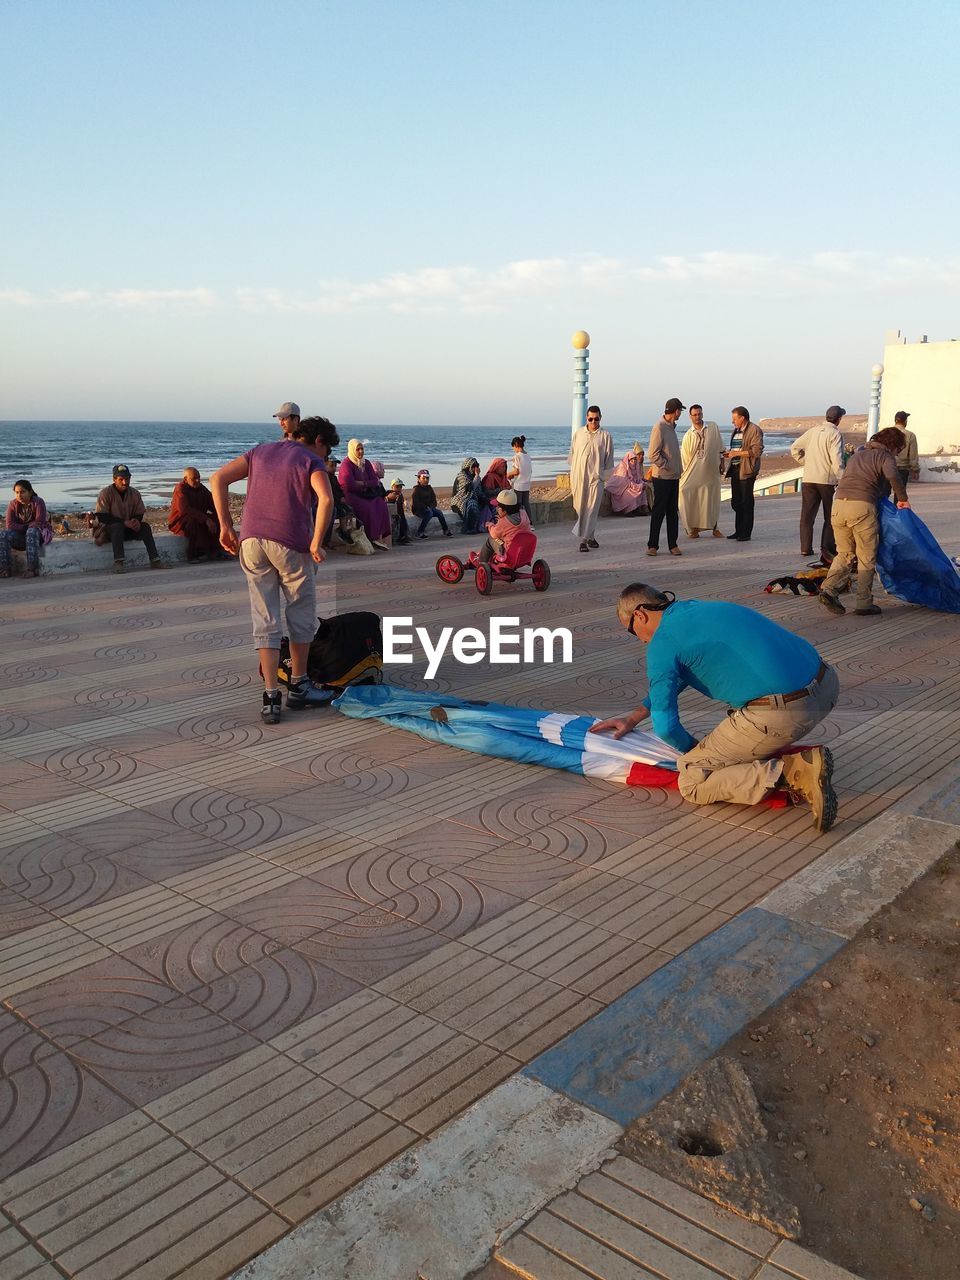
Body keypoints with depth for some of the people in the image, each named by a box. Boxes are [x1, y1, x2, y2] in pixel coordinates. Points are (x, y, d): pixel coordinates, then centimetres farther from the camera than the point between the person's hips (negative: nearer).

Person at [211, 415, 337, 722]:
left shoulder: (261, 451, 19)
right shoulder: (311, 461, 3)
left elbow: (218, 479, 10)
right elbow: (326, 499, -17)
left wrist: (226, 526, 11)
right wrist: (316, 544, -9)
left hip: (251, 541, 4)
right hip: (290, 544, -4)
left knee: (265, 620, 6)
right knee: (301, 616, 14)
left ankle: (271, 697, 2)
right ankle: (298, 687, 23)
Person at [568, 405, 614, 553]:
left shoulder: (605, 436, 2)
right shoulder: (578, 434, 8)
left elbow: (608, 459, 6)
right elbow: (572, 454, 12)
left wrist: (604, 474, 4)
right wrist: (571, 477, 9)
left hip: (596, 477, -2)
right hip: (579, 477, 2)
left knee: (592, 509, -6)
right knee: (580, 508, 2)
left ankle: (585, 538, -2)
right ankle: (590, 536, 12)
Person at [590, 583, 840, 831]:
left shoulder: (661, 645, -1)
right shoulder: (699, 607, 25)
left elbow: (665, 727, -1)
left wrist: (695, 749, 21)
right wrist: (633, 718, 42)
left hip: (780, 714, -9)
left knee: (692, 783, 3)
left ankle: (795, 772, -12)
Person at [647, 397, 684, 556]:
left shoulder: (672, 427, 14)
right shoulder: (659, 428, -13)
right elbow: (653, 455, -18)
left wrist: (677, 470, 12)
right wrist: (668, 466, -12)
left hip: (674, 477, 8)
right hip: (662, 477, -8)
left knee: (673, 512, 8)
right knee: (659, 512, -3)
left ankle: (672, 545, 13)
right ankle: (652, 545, 5)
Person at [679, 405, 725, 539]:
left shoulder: (713, 427, 3)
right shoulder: (688, 435, 0)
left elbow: (720, 448, 10)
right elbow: (684, 457, 2)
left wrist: (721, 463, 8)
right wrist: (683, 473, -2)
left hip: (711, 471, 1)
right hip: (694, 472, -1)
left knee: (712, 499, 6)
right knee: (692, 500, -3)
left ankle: (714, 527, 16)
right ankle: (693, 528, 6)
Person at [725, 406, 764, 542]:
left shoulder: (754, 430, -9)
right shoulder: (735, 431, 18)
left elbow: (757, 451, -19)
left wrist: (737, 453, -18)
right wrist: (729, 453, 11)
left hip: (746, 471, -9)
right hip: (735, 469, 9)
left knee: (746, 502, -4)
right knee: (736, 502, 11)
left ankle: (746, 533, 0)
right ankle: (738, 531, 20)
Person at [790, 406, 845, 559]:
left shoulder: (813, 431, 7)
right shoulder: (835, 434, -9)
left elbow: (794, 448, 10)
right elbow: (837, 460, -17)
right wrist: (843, 481, -12)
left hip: (808, 479, 4)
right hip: (827, 480, -4)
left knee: (807, 515, 9)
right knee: (830, 516, 7)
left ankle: (805, 548, 8)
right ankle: (827, 547, 0)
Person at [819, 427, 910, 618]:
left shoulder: (858, 454, 28)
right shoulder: (885, 456, 7)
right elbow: (892, 476, -14)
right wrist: (902, 499, -1)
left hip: (839, 503, 6)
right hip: (862, 507, -6)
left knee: (845, 554, 17)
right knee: (867, 559, 7)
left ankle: (829, 588, -3)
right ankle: (864, 604, 9)